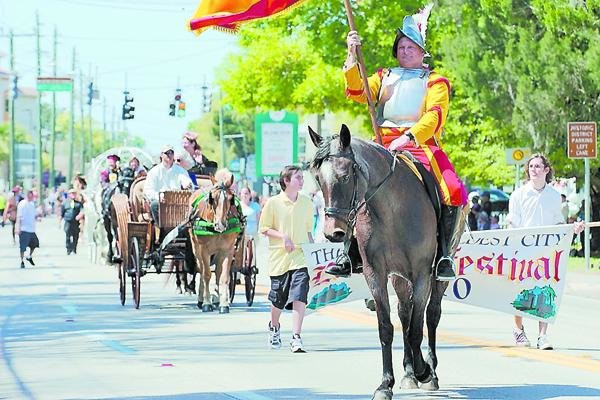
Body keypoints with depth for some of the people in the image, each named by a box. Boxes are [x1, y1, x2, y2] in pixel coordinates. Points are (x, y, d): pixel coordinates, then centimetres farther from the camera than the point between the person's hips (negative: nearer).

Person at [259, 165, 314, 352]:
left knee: (299, 297, -14)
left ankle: (296, 338, -16)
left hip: (301, 257, 1)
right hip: (279, 257, -1)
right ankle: (274, 327, 40)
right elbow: (263, 229, 1)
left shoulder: (306, 203, 7)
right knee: (278, 299, 10)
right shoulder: (273, 203, -3)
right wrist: (282, 236, -13)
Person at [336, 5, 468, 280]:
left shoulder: (434, 82, 12)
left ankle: (443, 256, -17)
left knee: (453, 192, -27)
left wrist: (408, 137, -21)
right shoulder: (384, 77, 23)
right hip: (384, 145, 3)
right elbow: (357, 93, 7)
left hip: (422, 143, -3)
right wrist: (352, 57, -5)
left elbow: (435, 115, -4)